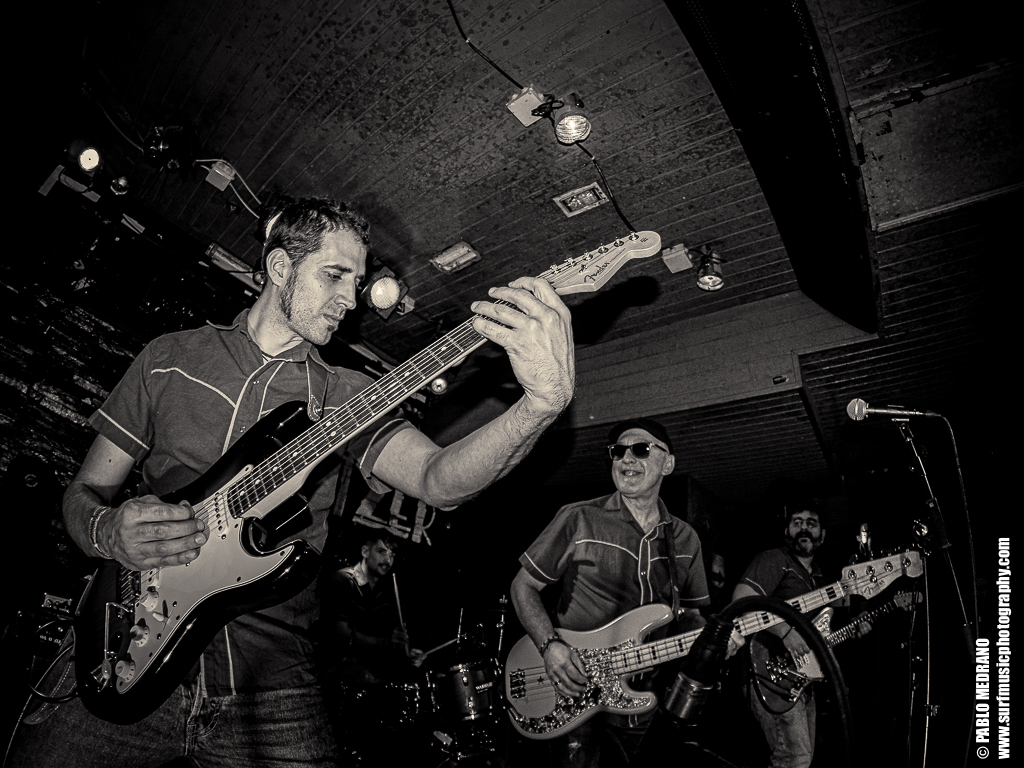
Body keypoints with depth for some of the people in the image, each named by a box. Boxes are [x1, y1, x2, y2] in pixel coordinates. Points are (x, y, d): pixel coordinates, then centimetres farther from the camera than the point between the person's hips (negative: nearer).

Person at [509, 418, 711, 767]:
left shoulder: (684, 539, 3)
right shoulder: (579, 519, -10)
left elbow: (688, 614, 13)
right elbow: (523, 585, -5)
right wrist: (550, 645, -19)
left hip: (644, 703, 4)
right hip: (573, 694, -4)